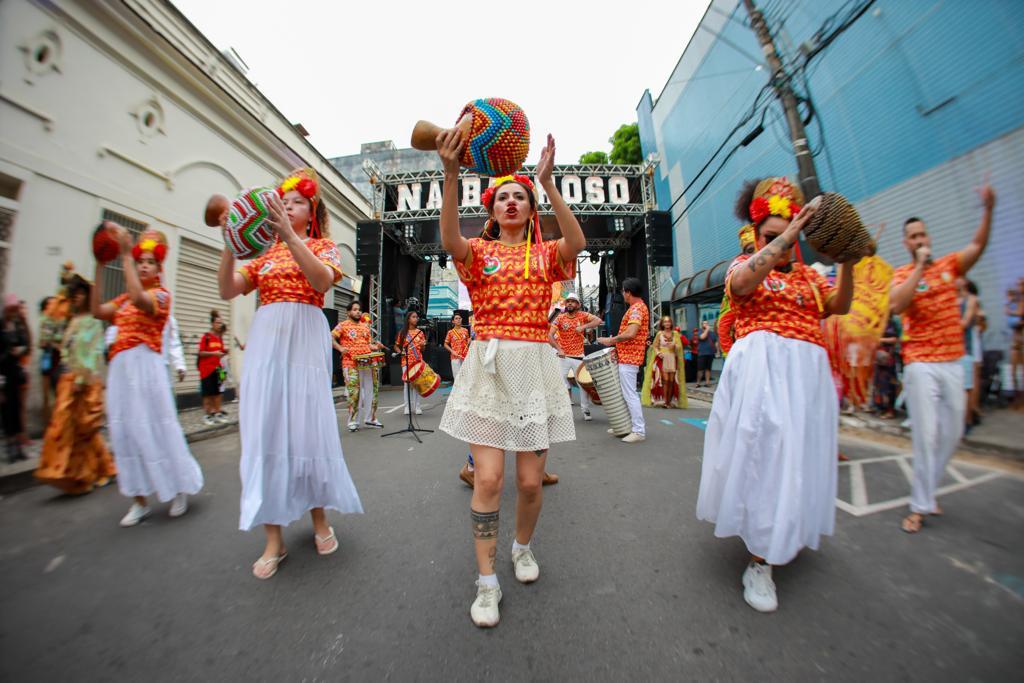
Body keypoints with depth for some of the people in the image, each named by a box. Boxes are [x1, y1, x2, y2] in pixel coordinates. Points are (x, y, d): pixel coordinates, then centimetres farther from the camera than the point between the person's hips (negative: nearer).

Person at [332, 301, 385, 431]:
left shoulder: (365, 326, 19)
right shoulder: (343, 325, 4)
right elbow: (330, 338, -5)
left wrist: (376, 347, 0)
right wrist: (340, 348, -18)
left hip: (369, 363, 5)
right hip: (351, 364, -5)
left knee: (371, 391, 8)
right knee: (354, 393, -6)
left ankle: (370, 419, 20)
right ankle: (353, 421, 7)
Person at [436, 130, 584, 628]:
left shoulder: (545, 254, 12)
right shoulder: (479, 251, 10)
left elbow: (577, 242, -11)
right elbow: (450, 241, -14)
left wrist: (548, 184, -16)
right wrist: (451, 175, -23)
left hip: (535, 367, 1)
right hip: (488, 367, 0)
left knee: (531, 480, 6)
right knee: (488, 478, -4)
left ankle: (523, 546, 38)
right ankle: (487, 582, 19)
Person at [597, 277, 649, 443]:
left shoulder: (636, 308, -14)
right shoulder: (638, 307, 19)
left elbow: (630, 333, -27)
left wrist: (611, 340, -15)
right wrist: (616, 343, 9)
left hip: (629, 358, -11)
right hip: (628, 357, 11)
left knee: (630, 395, -6)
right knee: (625, 394, 17)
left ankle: (639, 431, 0)